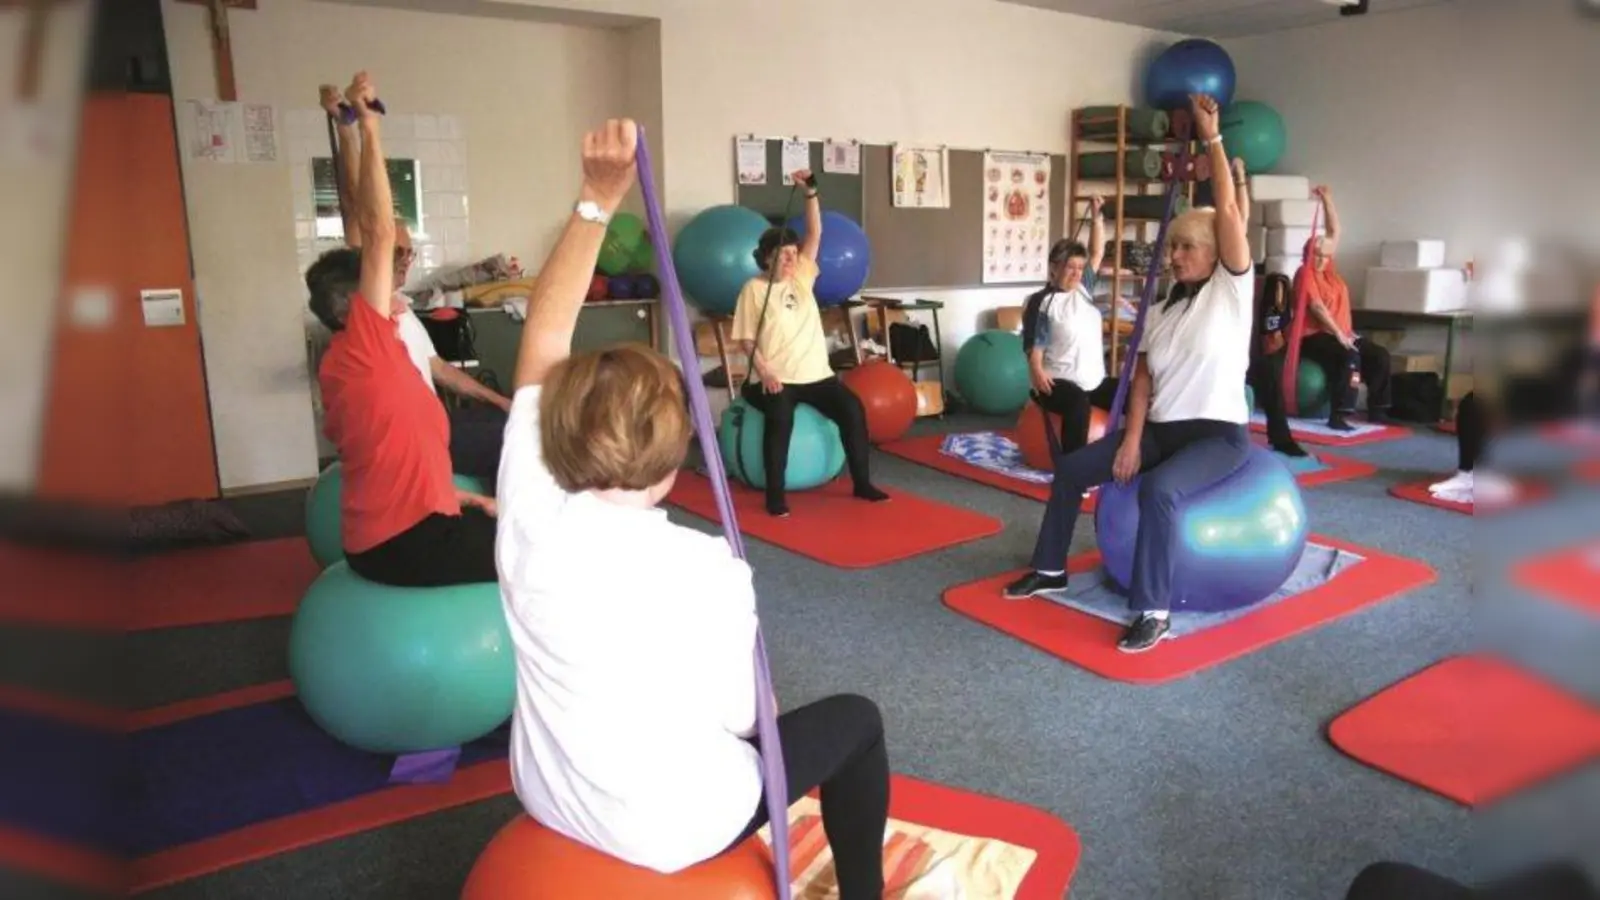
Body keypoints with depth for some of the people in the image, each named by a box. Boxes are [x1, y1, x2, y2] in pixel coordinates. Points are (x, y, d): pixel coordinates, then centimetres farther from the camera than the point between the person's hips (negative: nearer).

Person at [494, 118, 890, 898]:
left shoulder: (530, 515, -19)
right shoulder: (707, 569, -29)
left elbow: (542, 344, -11)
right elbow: (741, 715, -16)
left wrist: (596, 203, -16)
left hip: (547, 800, 5)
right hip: (672, 832, -5)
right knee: (854, 720, 13)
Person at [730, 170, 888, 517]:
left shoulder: (802, 277, 11)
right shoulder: (754, 288, -1)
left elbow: (815, 233, 4)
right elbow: (746, 339, -5)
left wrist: (810, 192, -7)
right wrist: (763, 371, -20)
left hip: (815, 374, 5)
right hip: (776, 378, -5)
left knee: (852, 409, -16)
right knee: (781, 416, -33)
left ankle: (862, 482, -4)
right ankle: (775, 493, -23)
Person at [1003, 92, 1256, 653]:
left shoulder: (1232, 290, -6)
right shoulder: (1161, 310, 11)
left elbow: (1227, 213, -16)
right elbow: (1143, 376, 5)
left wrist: (1212, 138, -14)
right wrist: (1131, 439, -8)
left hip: (1219, 433, -7)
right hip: (1162, 428, 7)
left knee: (1158, 489, -36)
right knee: (1071, 468, 0)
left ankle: (1154, 612, -27)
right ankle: (1050, 570, 16)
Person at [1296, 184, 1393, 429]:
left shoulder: (1327, 268, 14)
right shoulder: (1305, 273, -7)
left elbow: (1334, 232, 19)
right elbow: (1317, 307, -16)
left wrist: (1327, 200, 16)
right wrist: (1338, 334, -20)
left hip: (1342, 333, 9)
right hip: (1314, 336, -9)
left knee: (1380, 356, -2)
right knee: (1349, 357, -32)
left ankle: (1377, 411, 3)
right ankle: (1339, 416, -33)